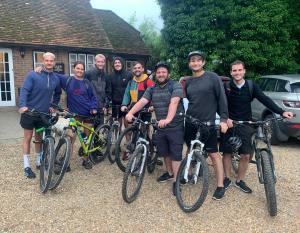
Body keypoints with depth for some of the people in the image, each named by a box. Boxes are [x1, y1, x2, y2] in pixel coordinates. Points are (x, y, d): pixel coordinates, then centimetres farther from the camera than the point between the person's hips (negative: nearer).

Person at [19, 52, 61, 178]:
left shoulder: (56, 79, 3)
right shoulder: (32, 75, -11)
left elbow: (57, 94, 20)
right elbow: (24, 90, -18)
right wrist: (22, 105, -32)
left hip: (44, 113, 4)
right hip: (29, 111, -4)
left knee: (39, 137, 16)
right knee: (28, 137, 4)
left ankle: (39, 161, 30)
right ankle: (27, 166, 12)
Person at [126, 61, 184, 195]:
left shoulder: (175, 86, -10)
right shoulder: (152, 89, 7)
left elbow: (174, 103, -26)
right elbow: (142, 101, -7)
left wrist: (168, 119, -42)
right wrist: (130, 112, -25)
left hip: (175, 126, -6)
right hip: (160, 126, 6)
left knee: (175, 154, -1)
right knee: (164, 152, 17)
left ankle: (175, 181, 9)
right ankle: (170, 173, 39)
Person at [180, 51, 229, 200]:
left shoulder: (212, 77, -6)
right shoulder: (188, 81, 9)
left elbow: (222, 98, -7)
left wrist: (224, 119, -12)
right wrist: (182, 87, 5)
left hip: (207, 123, -5)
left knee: (213, 154, -1)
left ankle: (220, 186, 8)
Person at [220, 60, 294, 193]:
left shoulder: (251, 86, -1)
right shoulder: (226, 87, -4)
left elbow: (265, 100, -7)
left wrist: (281, 112, -17)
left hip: (245, 125, 1)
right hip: (229, 124, -1)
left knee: (246, 155, 1)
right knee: (227, 153, 6)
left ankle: (240, 181, 20)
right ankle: (227, 178, 24)